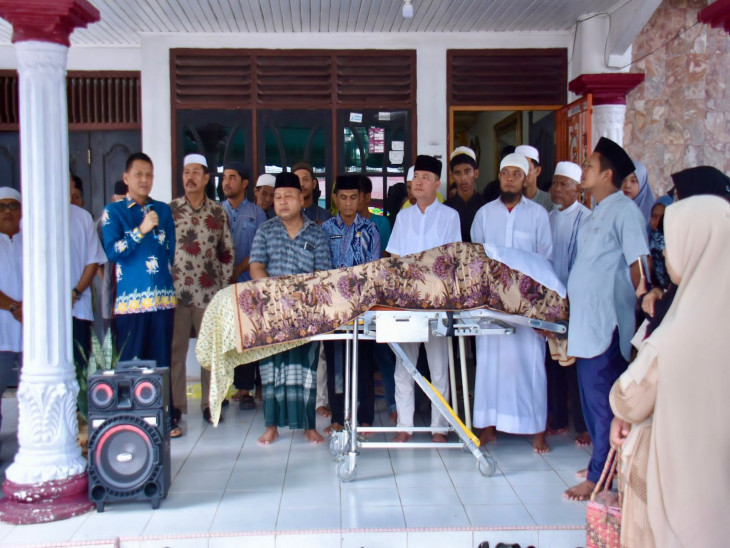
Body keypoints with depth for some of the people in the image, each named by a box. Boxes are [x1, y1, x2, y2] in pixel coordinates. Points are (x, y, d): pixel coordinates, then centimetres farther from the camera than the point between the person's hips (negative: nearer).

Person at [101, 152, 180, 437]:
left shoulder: (163, 210, 14)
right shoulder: (113, 212, 4)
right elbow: (112, 252, -7)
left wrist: (166, 278, 11)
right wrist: (141, 230, -14)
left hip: (163, 296, 3)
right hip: (130, 298, -3)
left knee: (162, 360, 7)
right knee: (131, 362, 0)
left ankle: (166, 417, 14)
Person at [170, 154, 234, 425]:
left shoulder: (218, 212, 7)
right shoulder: (169, 210, 4)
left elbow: (227, 253, 11)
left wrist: (224, 286, 5)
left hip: (209, 293, 1)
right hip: (176, 291, -1)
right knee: (175, 350, 3)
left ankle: (209, 404, 17)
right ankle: (176, 406, 13)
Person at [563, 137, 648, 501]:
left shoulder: (624, 211, -11)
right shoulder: (597, 213, 17)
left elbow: (639, 264, -17)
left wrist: (634, 308, -18)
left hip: (606, 324, -9)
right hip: (586, 323, 9)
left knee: (602, 399, -3)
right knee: (591, 397, 15)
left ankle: (599, 476, 6)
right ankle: (604, 462, 27)